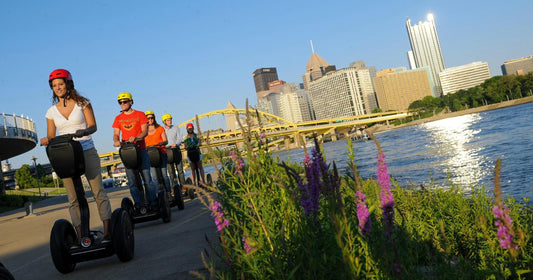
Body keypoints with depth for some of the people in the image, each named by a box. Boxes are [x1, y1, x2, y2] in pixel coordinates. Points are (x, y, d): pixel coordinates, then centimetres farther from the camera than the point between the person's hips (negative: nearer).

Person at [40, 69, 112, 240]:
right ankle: (80, 236, 5)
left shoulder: (82, 103, 3)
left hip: (87, 151, -2)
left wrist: (83, 131, -25)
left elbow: (93, 126, -3)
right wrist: (46, 140, -13)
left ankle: (107, 231, -2)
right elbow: (51, 136, 10)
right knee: (73, 199, 1)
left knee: (98, 192, -4)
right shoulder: (51, 112, 10)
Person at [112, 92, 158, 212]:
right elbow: (116, 133, 9)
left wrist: (136, 138, -21)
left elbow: (145, 131, -2)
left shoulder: (140, 115, 6)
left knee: (147, 178, -5)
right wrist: (116, 141, -14)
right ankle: (138, 205, 7)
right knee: (132, 181, 1)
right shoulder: (118, 118, 14)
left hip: (140, 149, -3)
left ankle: (153, 203, 2)